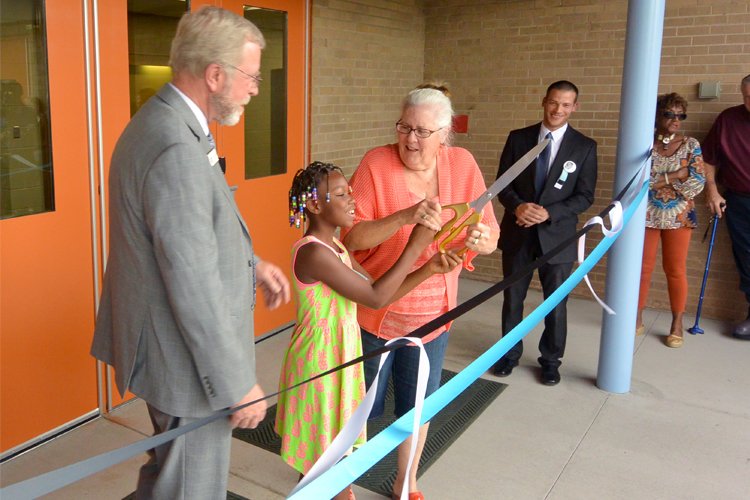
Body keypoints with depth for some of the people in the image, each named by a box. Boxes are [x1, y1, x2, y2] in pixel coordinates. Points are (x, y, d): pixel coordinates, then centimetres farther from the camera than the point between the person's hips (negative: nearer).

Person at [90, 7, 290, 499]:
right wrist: (238, 386, -21)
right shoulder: (177, 150, -29)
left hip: (164, 344, 10)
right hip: (186, 363, -10)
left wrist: (250, 263, 14)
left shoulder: (161, 123, 5)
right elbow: (194, 288, -29)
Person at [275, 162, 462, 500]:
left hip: (341, 358, 9)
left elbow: (377, 292, 4)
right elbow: (376, 298, -24)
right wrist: (415, 246, -20)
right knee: (321, 458, 8)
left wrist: (428, 269, -6)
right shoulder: (312, 252, -24)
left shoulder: (335, 249, 6)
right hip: (319, 363, -9)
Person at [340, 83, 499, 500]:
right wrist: (405, 218, -33)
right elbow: (351, 237, -20)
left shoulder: (462, 165, -5)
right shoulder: (376, 164, -14)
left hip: (432, 315, 3)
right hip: (373, 311, -2)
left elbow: (490, 239, -2)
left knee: (419, 406, 18)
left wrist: (479, 239, -26)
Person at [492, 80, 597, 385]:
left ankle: (551, 360, 28)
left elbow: (585, 196, -4)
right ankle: (509, 354, 32)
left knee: (556, 303, 9)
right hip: (517, 232, 2)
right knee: (512, 298, 13)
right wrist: (517, 206, -17)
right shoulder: (518, 139, 3)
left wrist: (548, 213, -18)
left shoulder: (585, 147, -2)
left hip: (557, 235, -1)